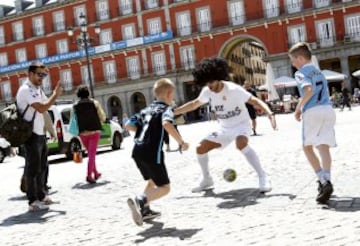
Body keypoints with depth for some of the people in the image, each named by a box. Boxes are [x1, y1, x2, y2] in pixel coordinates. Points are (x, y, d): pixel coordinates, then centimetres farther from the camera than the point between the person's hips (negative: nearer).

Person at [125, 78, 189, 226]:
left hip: (137, 151, 8)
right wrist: (181, 142, -18)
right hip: (152, 153, -8)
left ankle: (145, 210, 27)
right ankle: (140, 201, -24)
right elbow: (167, 124, -24)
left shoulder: (146, 110, 20)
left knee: (153, 181, 29)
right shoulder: (166, 109, -1)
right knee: (164, 187, -1)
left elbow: (129, 125, 17)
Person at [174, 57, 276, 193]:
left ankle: (263, 177, -29)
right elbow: (194, 104, 9)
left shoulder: (233, 89, -26)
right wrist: (172, 112, 8)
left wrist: (269, 113, -44)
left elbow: (255, 100, -27)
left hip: (241, 125, -6)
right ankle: (207, 180, 21)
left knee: (241, 144, -38)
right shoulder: (207, 91, -8)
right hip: (224, 128, 6)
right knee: (200, 148, -2)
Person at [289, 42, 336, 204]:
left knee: (307, 147, 9)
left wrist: (298, 108, -9)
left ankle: (324, 181, -3)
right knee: (324, 147, -2)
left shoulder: (301, 73, 0)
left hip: (312, 112, -6)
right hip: (328, 109, 6)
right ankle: (326, 181, -20)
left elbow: (309, 89, -18)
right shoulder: (319, 72, 26)